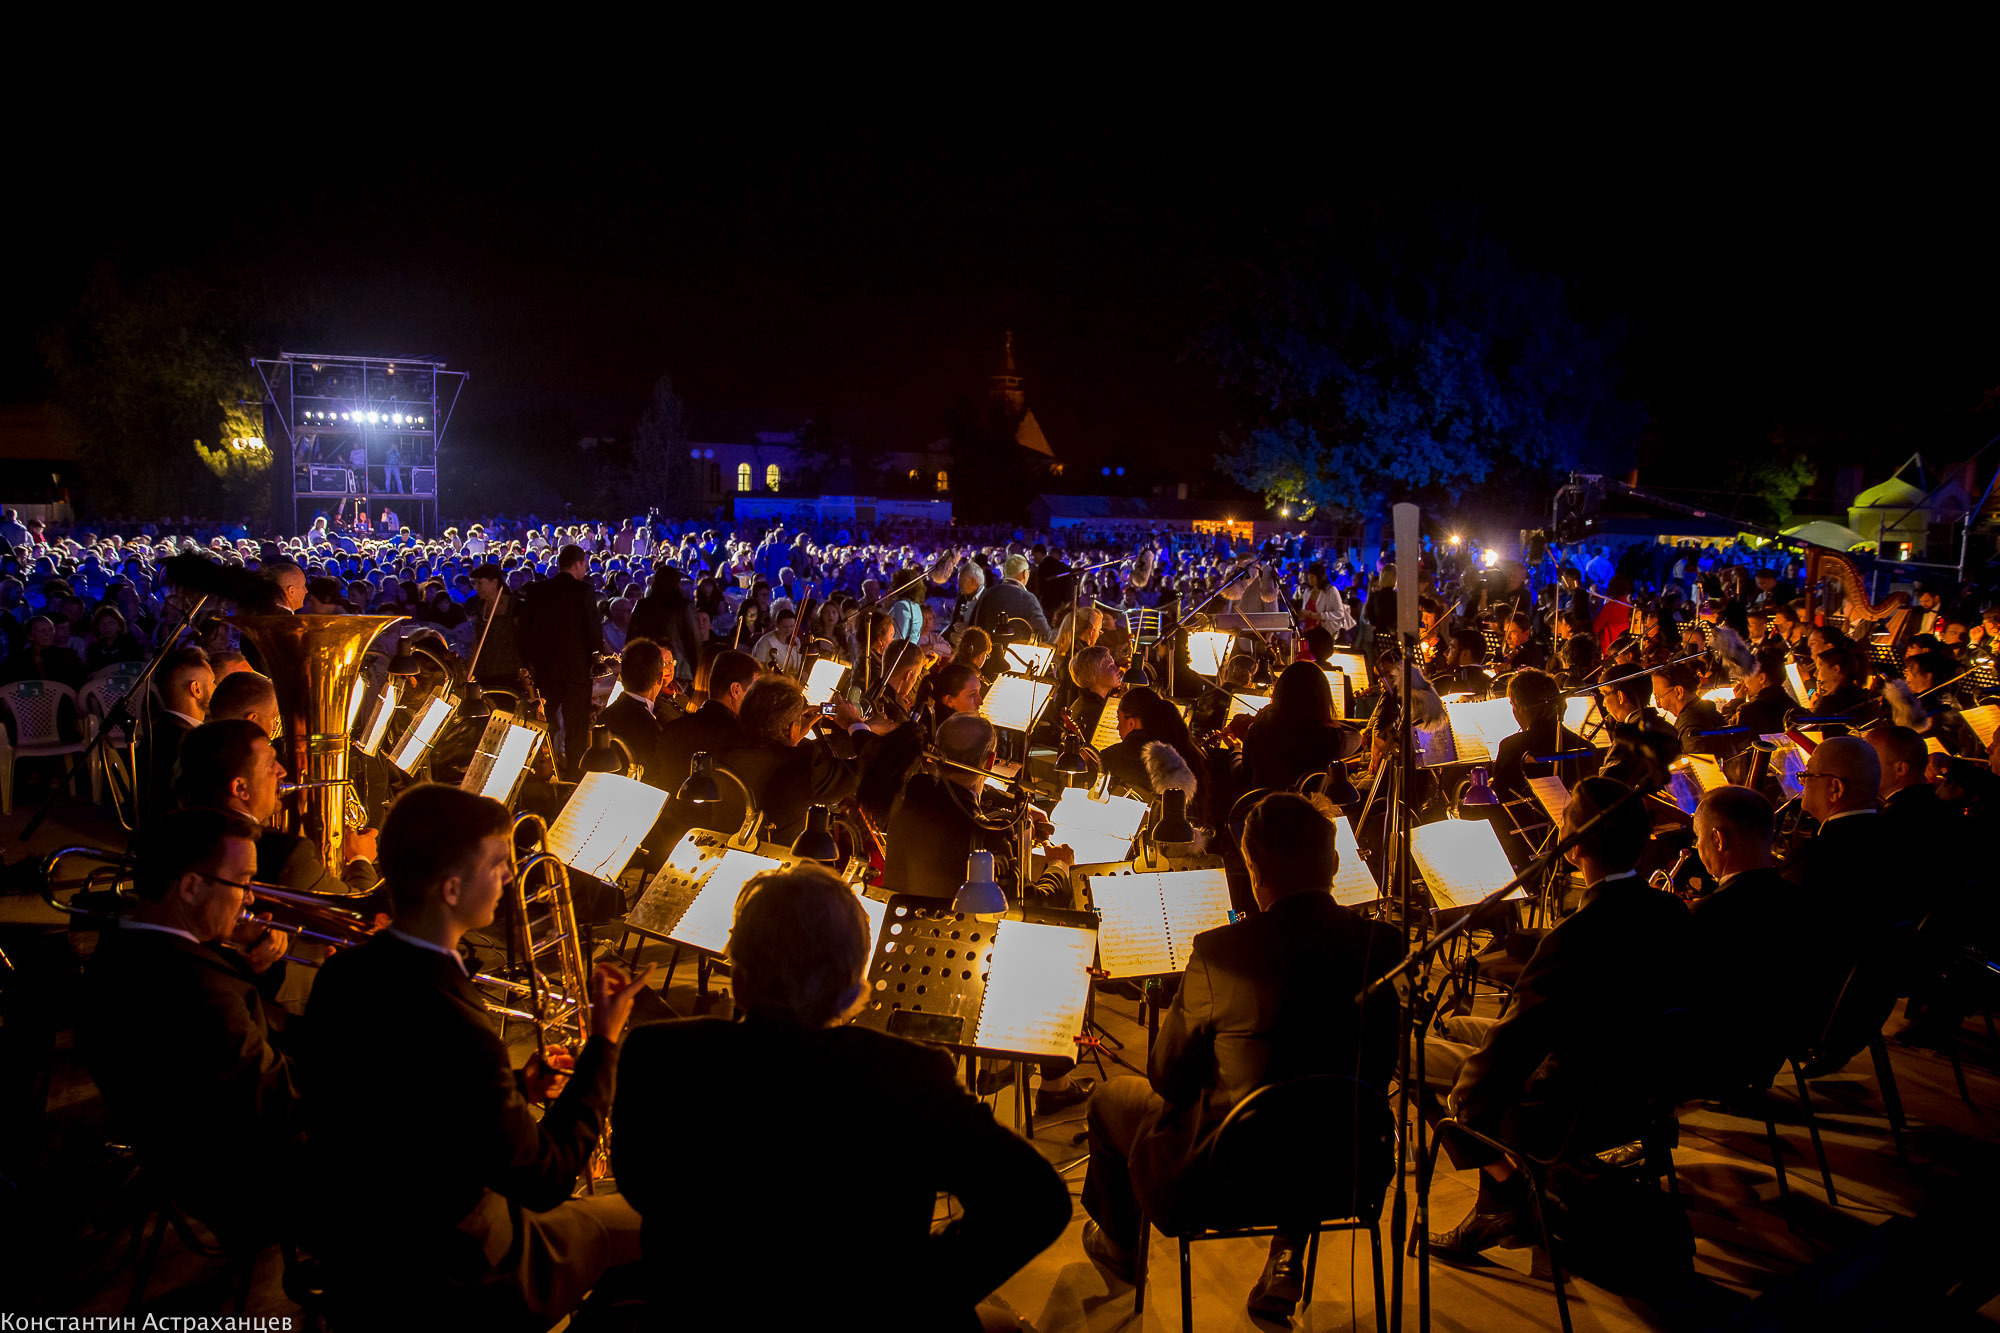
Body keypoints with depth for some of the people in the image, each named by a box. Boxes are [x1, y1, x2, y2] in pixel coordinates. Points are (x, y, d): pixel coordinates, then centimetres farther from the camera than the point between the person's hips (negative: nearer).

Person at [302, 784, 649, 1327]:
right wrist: (604, 1041, -17)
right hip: (443, 1289, -8)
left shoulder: (342, 973, -8)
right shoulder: (452, 1027, -34)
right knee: (640, 1220, 11)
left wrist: (517, 1087, 5)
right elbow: (545, 1181, -22)